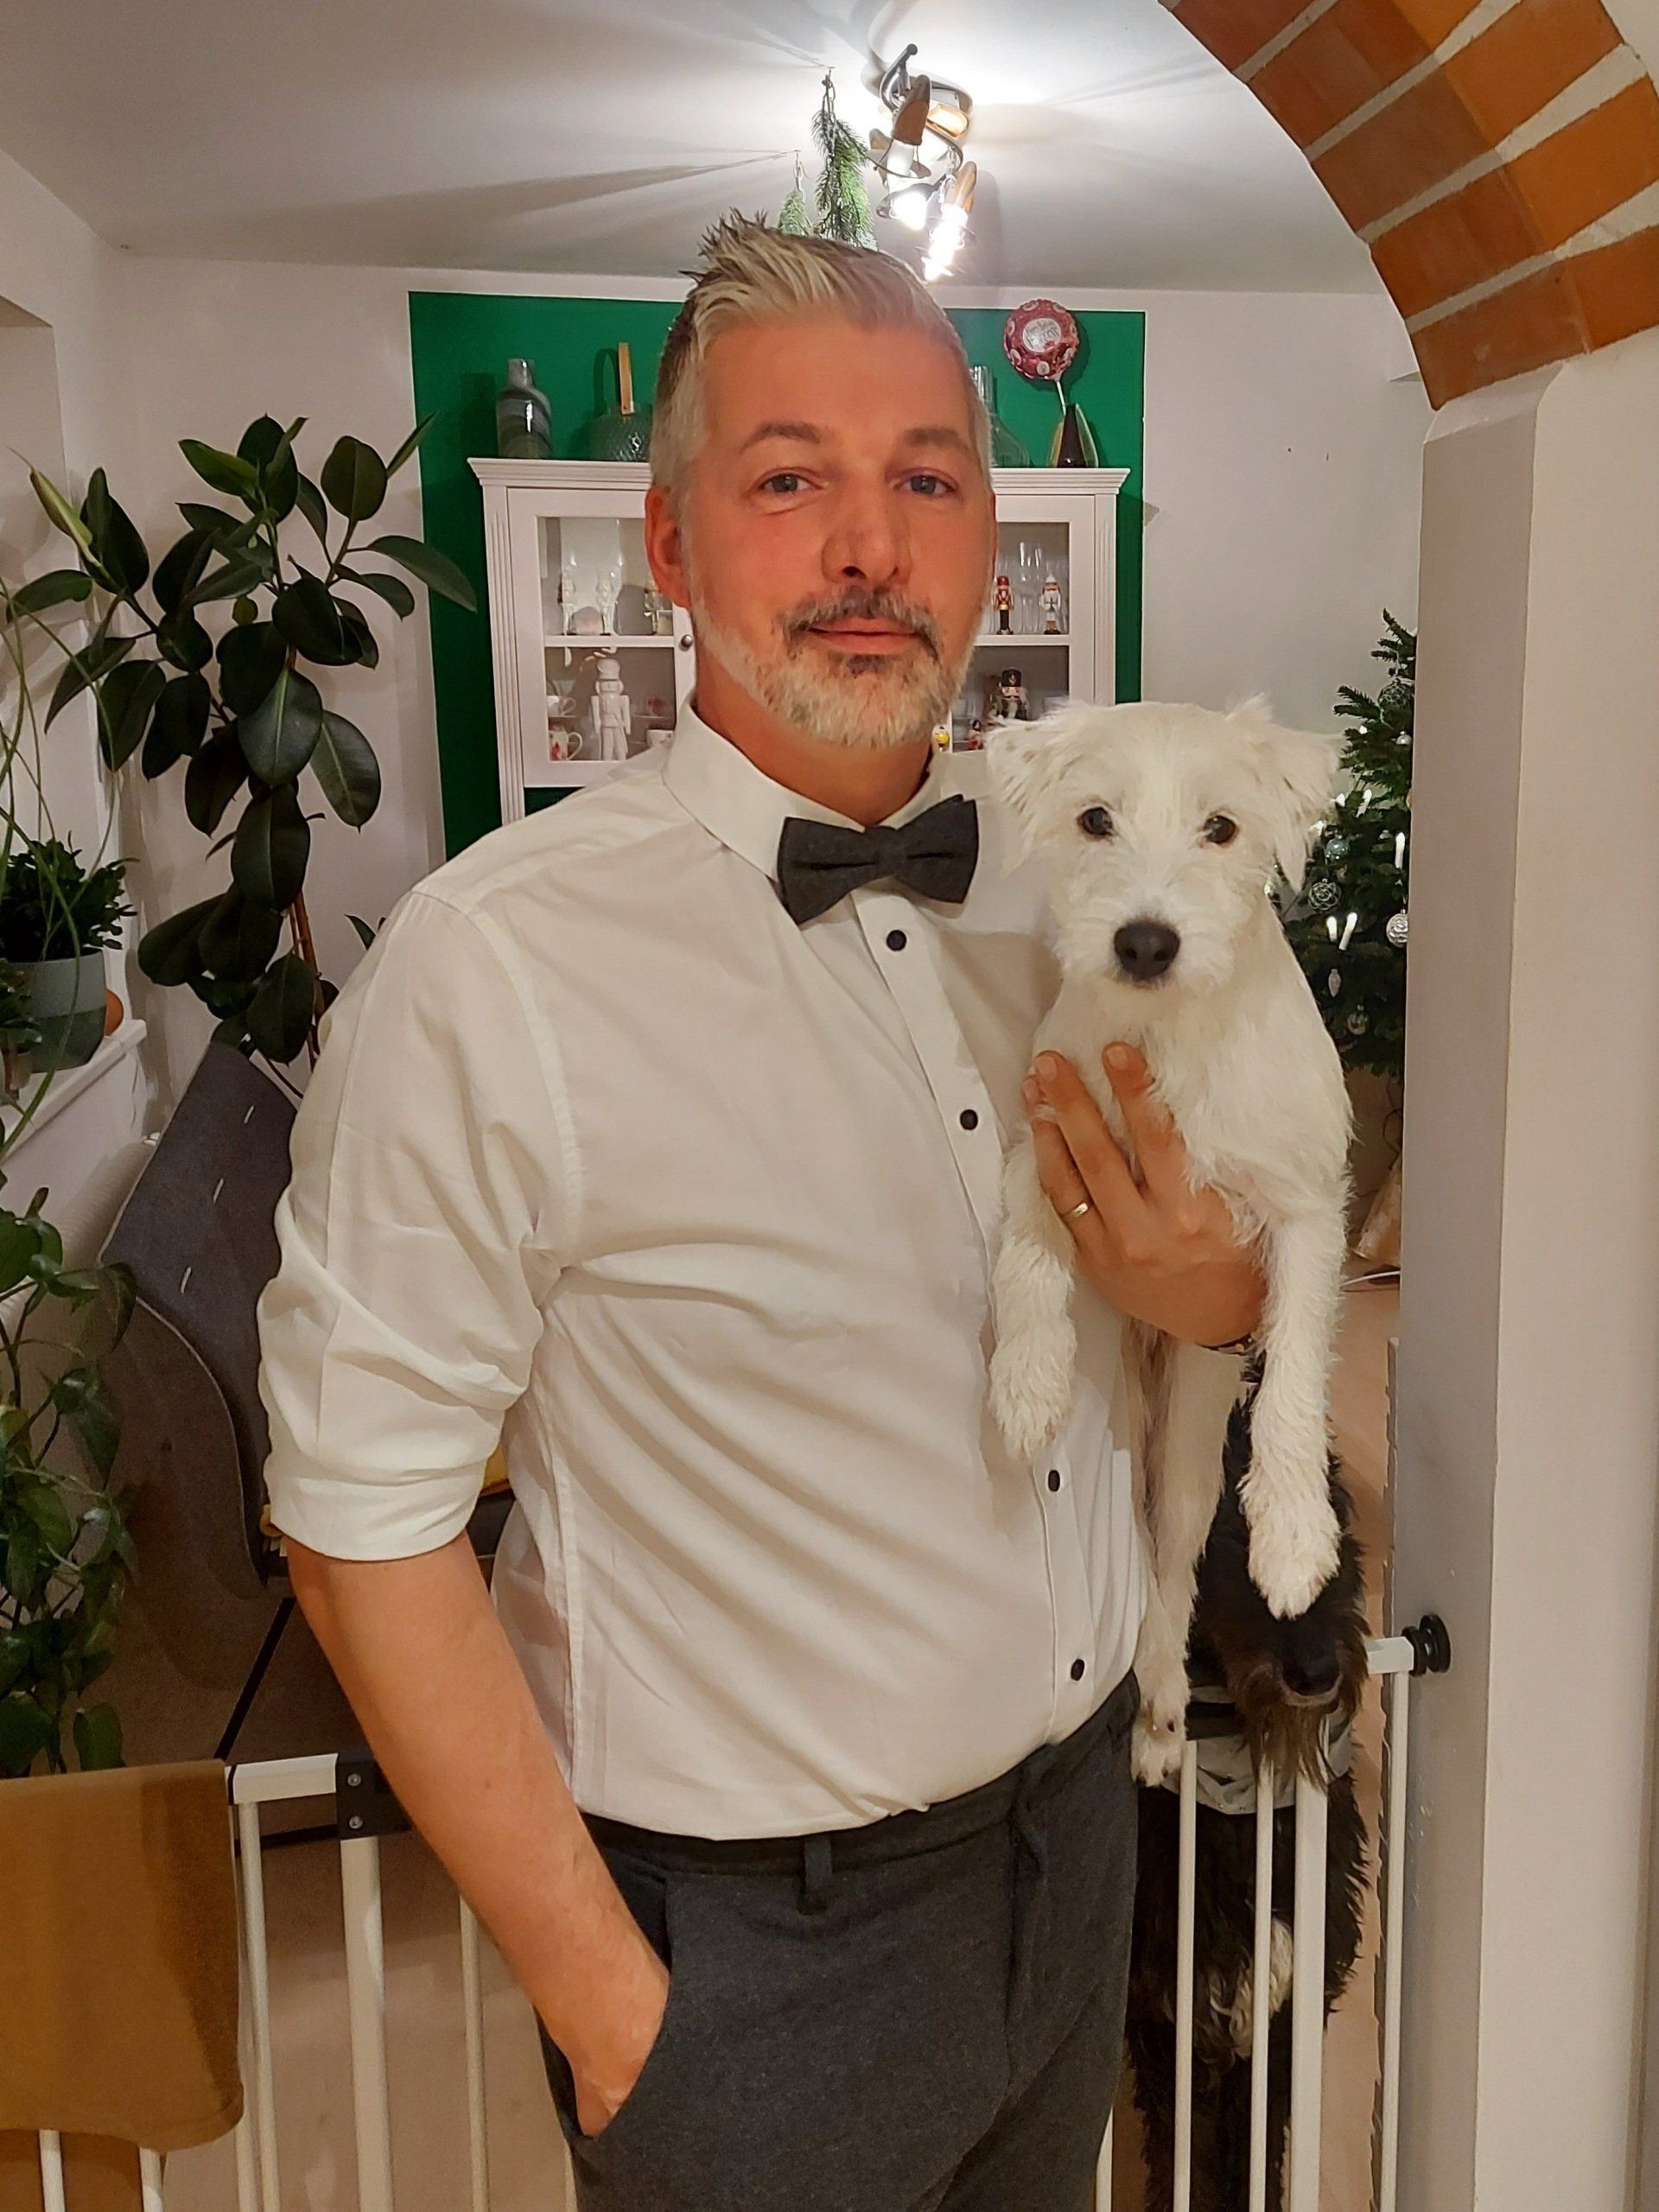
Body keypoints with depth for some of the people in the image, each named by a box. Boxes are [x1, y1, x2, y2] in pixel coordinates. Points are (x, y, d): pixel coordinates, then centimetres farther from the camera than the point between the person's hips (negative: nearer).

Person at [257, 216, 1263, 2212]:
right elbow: (365, 1522, -18)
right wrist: (603, 1997, -13)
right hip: (751, 1932, -6)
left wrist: (1214, 1292, -13)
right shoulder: (490, 966, -22)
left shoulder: (1061, 892, -2)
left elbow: (1224, 1277, 11)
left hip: (1077, 1824, 6)